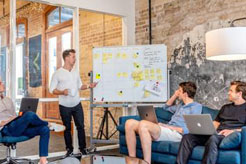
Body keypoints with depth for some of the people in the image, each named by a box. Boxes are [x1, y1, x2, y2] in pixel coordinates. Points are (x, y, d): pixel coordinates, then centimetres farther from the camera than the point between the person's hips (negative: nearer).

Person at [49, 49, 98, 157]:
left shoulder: (75, 72, 8)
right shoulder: (58, 73, -7)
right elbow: (52, 89, -7)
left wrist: (88, 86, 0)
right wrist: (62, 92, -23)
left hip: (77, 105, 4)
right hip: (64, 106, -3)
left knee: (80, 126, 3)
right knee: (67, 128, 8)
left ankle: (82, 148, 14)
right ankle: (69, 149, 21)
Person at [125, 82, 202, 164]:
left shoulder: (196, 106, 4)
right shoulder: (181, 105, 30)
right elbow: (166, 107, 47)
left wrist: (169, 126, -12)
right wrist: (175, 95, 32)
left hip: (177, 133, -8)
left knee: (143, 124, -34)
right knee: (130, 123, -11)